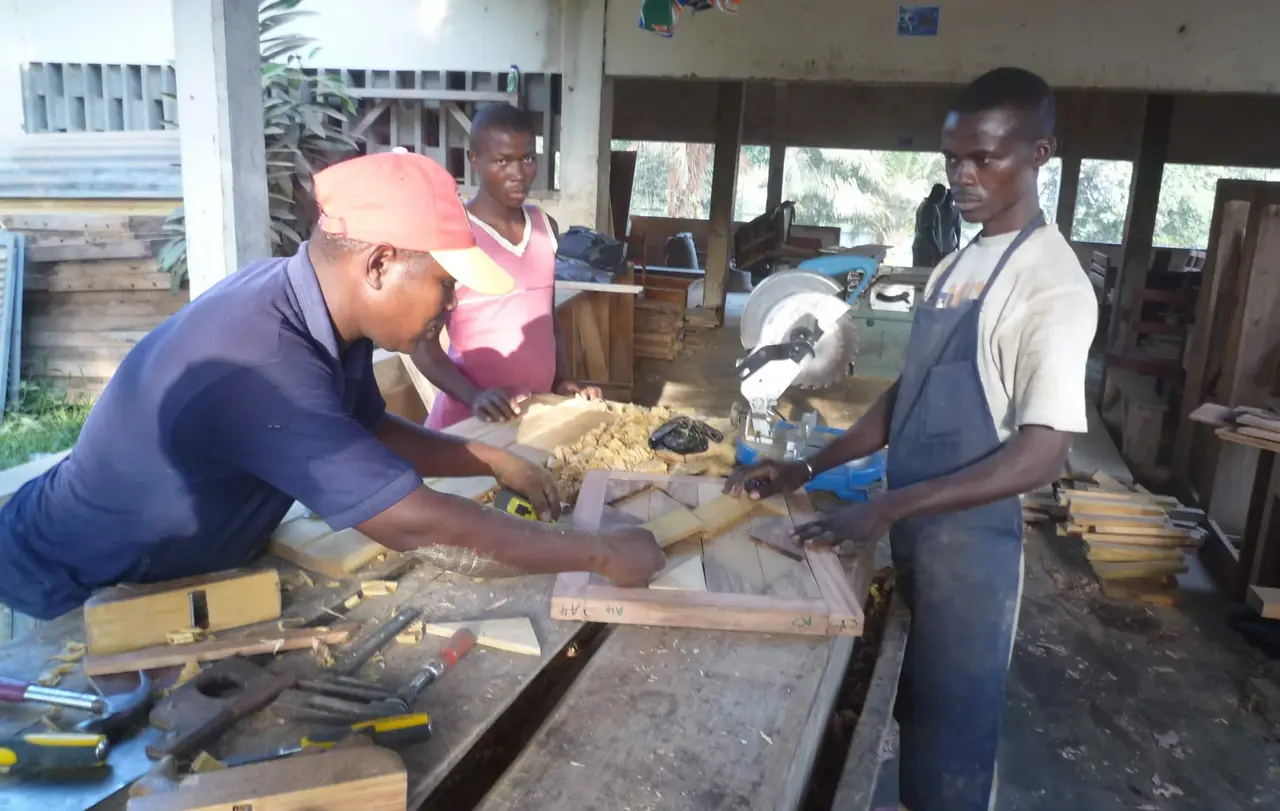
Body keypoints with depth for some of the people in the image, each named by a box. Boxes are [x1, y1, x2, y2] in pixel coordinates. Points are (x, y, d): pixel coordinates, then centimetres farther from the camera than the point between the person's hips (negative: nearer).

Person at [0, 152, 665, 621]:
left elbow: (373, 431, 6)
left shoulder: (321, 306, -12)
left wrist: (494, 461, -6)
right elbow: (416, 526, -39)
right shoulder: (257, 365, -39)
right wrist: (603, 554, -31)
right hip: (69, 593, -7)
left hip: (183, 561, 7)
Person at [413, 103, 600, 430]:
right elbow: (424, 344, -10)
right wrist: (473, 396, -24)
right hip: (470, 420, -5)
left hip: (541, 410, 5)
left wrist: (564, 380, 2)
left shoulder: (546, 227, 5)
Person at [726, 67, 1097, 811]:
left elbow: (1042, 454, -24)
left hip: (971, 539, -7)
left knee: (952, 723, 9)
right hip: (914, 528, 8)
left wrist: (887, 507, -28)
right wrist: (810, 469, 4)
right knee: (914, 707, 23)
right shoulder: (956, 265, 9)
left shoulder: (1051, 282, -17)